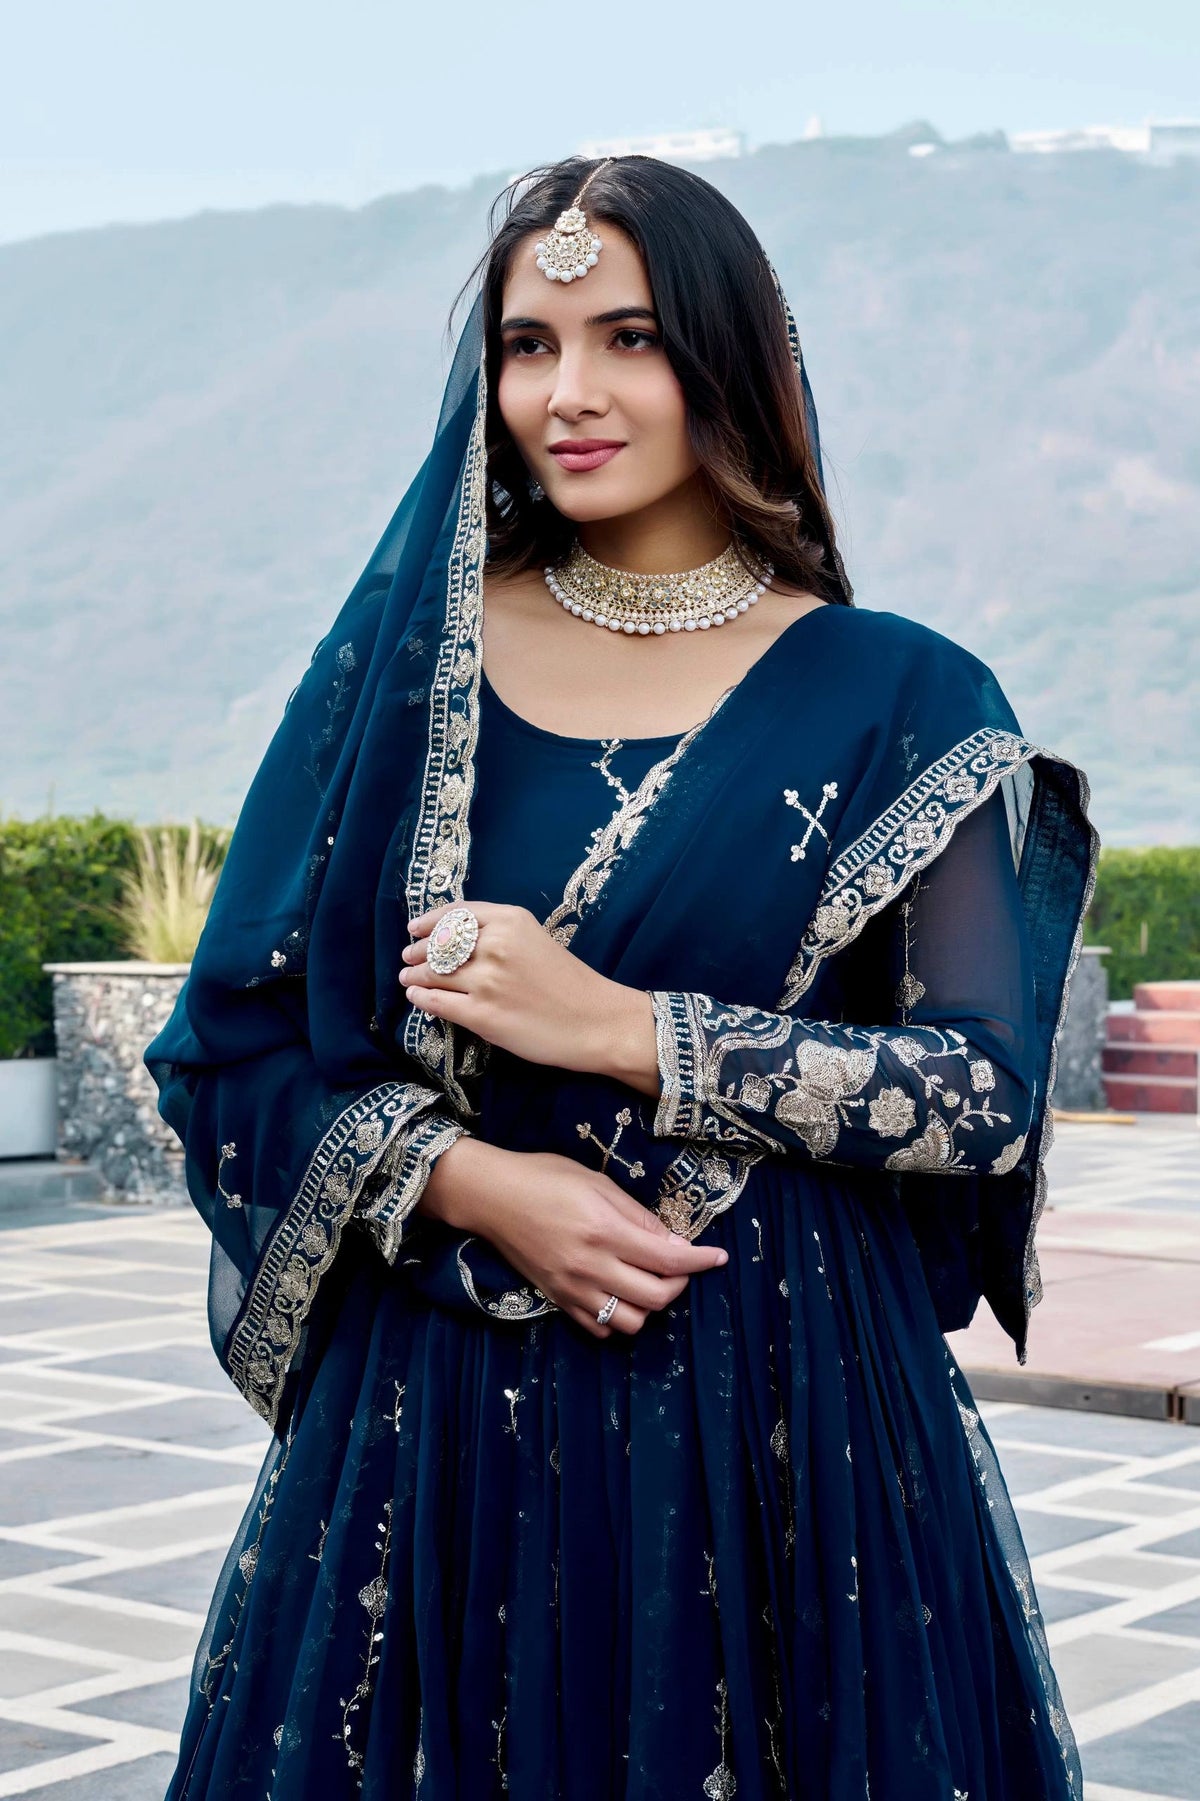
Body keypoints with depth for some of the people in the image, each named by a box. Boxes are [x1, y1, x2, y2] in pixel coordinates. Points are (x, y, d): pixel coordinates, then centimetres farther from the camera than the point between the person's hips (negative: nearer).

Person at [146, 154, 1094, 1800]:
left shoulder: (897, 703, -1)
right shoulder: (410, 653, 4)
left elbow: (990, 1091, -8)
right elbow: (237, 1046, 4)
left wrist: (619, 1030, -15)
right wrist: (472, 1182, -13)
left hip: (788, 1413, -1)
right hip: (441, 1416, 2)